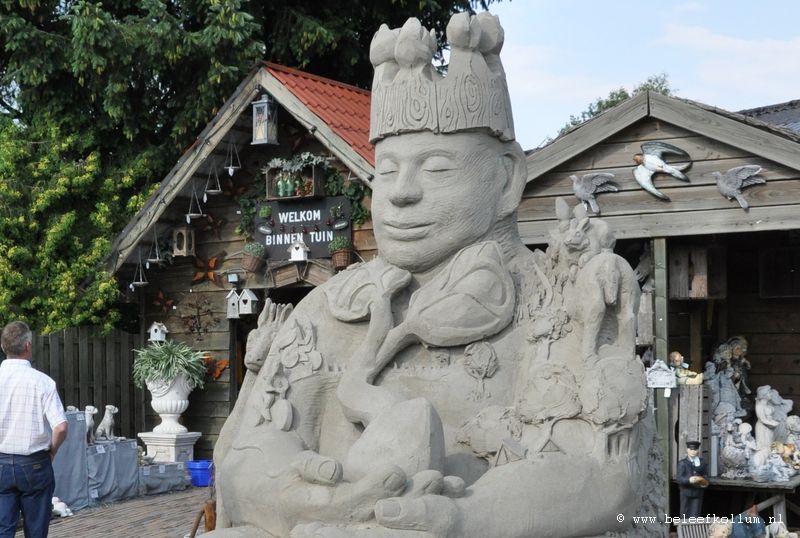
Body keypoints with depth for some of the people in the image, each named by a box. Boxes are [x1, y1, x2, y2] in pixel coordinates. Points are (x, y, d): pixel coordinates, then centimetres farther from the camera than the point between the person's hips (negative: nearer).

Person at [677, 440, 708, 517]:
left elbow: (705, 476, 12)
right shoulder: (682, 463, -1)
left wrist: (704, 481, -11)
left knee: (695, 515, 1)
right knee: (685, 515, 1)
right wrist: (689, 480, -31)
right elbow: (680, 478, -11)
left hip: (698, 492, 3)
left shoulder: (701, 462, 14)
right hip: (686, 492, -3)